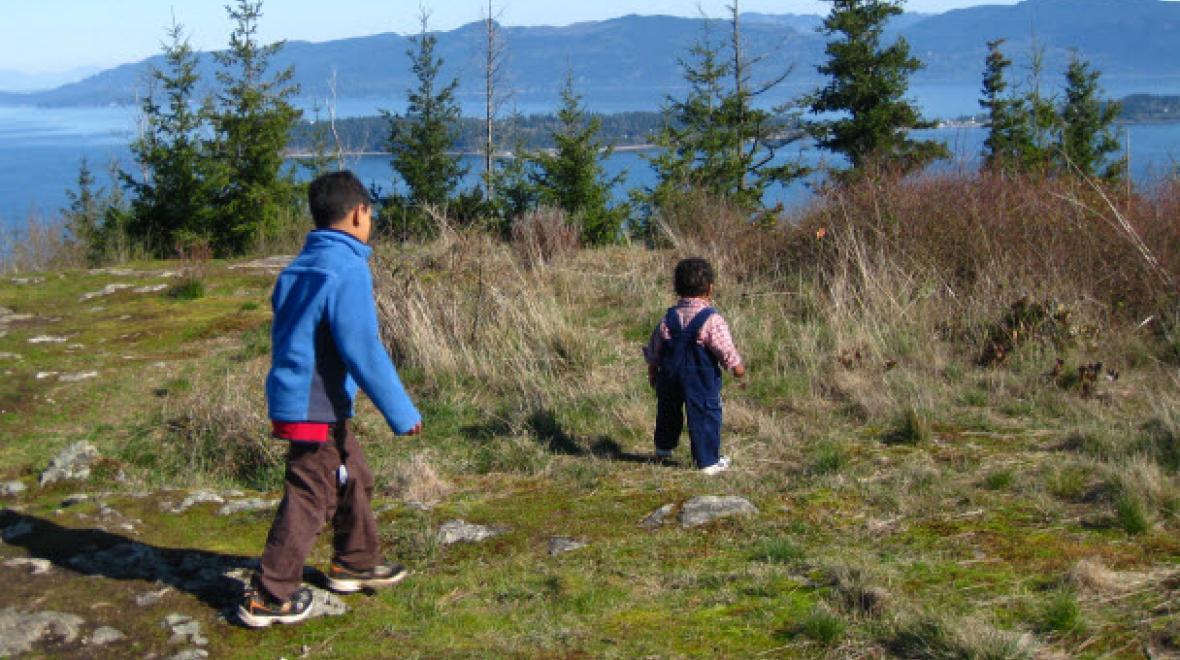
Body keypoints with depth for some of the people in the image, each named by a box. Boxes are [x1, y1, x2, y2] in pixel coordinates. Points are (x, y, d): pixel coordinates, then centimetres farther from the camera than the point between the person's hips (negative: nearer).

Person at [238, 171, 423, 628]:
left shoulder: (299, 268, 11)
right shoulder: (346, 271, -18)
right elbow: (365, 353, -21)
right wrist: (402, 414, -13)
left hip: (292, 399, 9)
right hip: (316, 411, -9)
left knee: (354, 481, 22)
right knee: (308, 502, 0)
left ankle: (353, 564, 37)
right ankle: (268, 598, 7)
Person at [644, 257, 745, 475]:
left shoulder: (668, 318, 1)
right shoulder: (712, 320, -16)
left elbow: (654, 351, 9)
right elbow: (726, 351, -14)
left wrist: (652, 371, 22)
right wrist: (738, 367, 2)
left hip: (670, 377, 6)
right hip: (701, 381, -5)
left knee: (669, 411, 24)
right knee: (705, 416, 5)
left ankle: (663, 449, 43)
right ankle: (708, 461, 9)